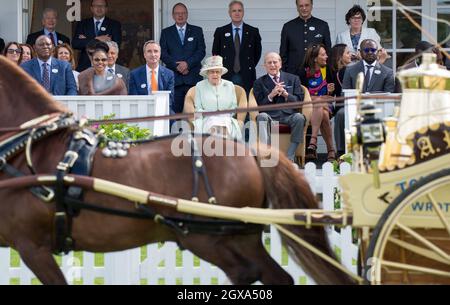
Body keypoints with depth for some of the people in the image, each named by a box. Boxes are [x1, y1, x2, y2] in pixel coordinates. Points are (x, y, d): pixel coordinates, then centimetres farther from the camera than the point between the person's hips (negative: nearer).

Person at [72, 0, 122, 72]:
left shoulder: (115, 25, 8)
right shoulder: (82, 24, 12)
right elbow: (75, 44, -1)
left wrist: (86, 41, -6)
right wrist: (96, 39, -13)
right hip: (85, 66, 1)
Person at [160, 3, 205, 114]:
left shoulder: (197, 31, 14)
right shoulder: (166, 33, 14)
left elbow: (201, 51, 3)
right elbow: (163, 54, 4)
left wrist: (188, 63, -11)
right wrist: (177, 66, -9)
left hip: (193, 77, 0)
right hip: (174, 78, 0)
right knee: (175, 111, -6)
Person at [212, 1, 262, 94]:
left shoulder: (253, 31, 5)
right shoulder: (220, 32, 6)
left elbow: (257, 52, 14)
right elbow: (215, 53, 14)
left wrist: (250, 67, 10)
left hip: (246, 76, 0)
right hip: (227, 76, 0)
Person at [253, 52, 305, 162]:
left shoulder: (293, 79, 19)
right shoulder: (259, 83, 17)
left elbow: (300, 101, 10)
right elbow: (259, 105, 7)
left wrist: (286, 94, -7)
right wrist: (271, 95, -10)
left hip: (288, 115, 1)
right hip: (270, 115, 0)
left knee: (299, 117, -33)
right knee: (262, 116, -35)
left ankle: (290, 156, -32)